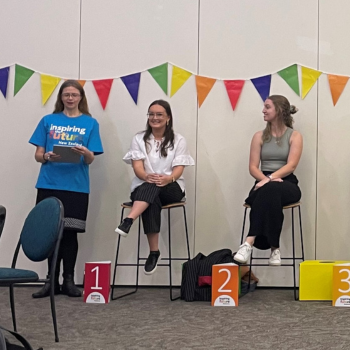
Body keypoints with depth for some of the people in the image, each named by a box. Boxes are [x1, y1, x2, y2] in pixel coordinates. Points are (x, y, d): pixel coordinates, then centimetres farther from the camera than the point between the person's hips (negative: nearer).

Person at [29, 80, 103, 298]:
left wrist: (85, 153, -23)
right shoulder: (48, 121, 8)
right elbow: (38, 155, 5)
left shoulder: (90, 123, 5)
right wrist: (48, 157, -16)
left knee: (70, 232, 2)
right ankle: (52, 280, 13)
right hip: (49, 185, 1)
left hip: (77, 187, -1)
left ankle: (69, 280, 11)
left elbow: (90, 160, 0)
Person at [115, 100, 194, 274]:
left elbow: (179, 168, -4)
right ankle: (154, 252, -39)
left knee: (152, 188, -37)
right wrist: (147, 176, -29)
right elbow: (137, 167, -4)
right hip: (143, 187, 0)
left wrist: (168, 178, -29)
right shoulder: (139, 139, 9)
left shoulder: (178, 140, 7)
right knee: (152, 200, -36)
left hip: (171, 188, 0)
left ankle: (128, 221, -55)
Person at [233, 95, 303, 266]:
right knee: (269, 193, -38)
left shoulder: (295, 136, 5)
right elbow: (253, 167, 5)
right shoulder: (259, 136, 14)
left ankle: (249, 242, -44)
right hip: (264, 183, 2)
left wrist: (270, 178, -25)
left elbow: (291, 165, -9)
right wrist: (266, 179, -17)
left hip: (287, 184, -2)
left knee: (270, 190, -39)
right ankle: (274, 247, -41)